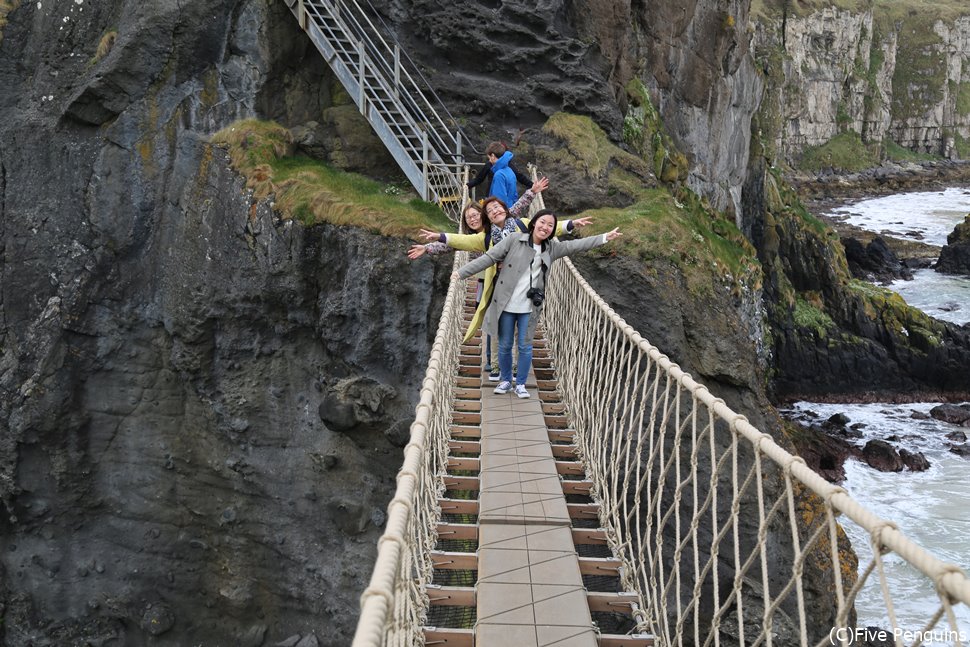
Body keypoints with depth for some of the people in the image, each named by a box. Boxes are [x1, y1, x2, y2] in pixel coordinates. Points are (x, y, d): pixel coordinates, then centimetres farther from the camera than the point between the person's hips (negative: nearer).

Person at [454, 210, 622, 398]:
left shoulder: (552, 248, 5)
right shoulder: (514, 239, -6)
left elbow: (576, 245, 8)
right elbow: (489, 258, -7)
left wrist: (605, 237, 3)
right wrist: (461, 272, -10)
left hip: (529, 307, 2)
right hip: (506, 304, -2)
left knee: (525, 346, 7)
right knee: (505, 345, 9)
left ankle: (521, 384, 22)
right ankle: (505, 381, 28)